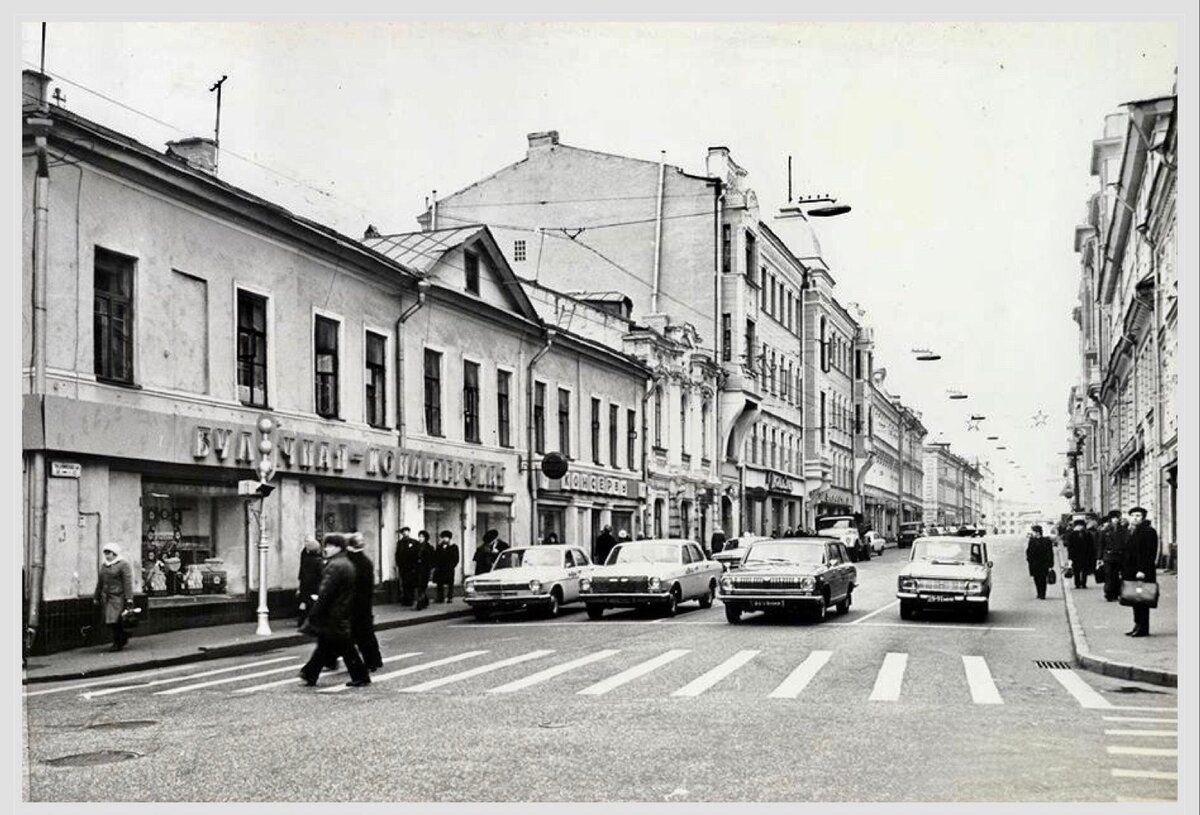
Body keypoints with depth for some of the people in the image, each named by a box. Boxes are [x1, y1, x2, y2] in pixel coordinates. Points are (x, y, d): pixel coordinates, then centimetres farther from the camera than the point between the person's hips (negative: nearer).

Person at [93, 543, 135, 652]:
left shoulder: (123, 564, -5)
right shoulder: (103, 566, 16)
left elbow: (128, 582, -11)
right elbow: (99, 583, 22)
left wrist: (129, 598, -17)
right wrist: (96, 598, 19)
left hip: (118, 596, -7)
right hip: (106, 597, 7)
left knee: (115, 621, -11)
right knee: (108, 622, 4)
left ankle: (117, 644, 0)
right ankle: (124, 635, 24)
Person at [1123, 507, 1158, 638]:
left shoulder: (1148, 531, -8)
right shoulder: (1131, 532, 18)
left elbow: (1149, 553, -16)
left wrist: (1142, 570, -22)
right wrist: (1123, 571, 15)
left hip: (1143, 573, -8)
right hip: (1132, 573, 8)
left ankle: (1143, 629, -2)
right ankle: (1138, 625, 15)